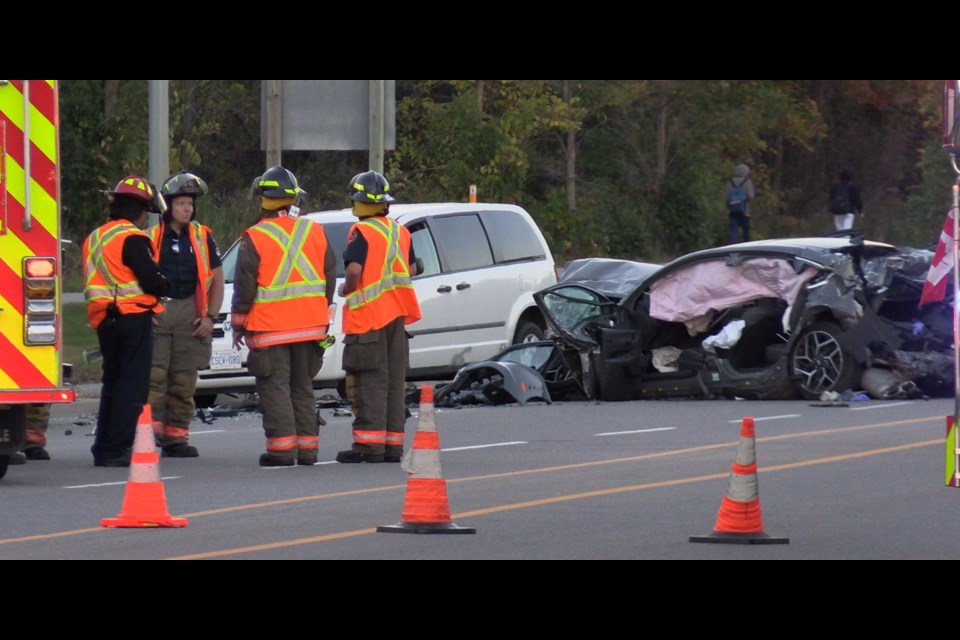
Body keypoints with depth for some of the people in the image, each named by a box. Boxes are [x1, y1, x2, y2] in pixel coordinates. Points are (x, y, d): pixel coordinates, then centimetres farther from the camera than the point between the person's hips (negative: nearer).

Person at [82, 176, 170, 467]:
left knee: (112, 382, 17)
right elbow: (151, 280, -17)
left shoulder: (94, 238, 15)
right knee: (132, 385, -6)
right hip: (133, 316, -8)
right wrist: (165, 286, 5)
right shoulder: (132, 238, -13)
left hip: (104, 319, 8)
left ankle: (103, 448, 17)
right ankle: (117, 449, -11)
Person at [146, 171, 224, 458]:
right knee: (153, 374, -12)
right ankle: (151, 427, -12)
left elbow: (217, 280, 12)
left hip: (189, 314, 2)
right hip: (155, 313, -2)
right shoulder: (151, 238, 6)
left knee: (184, 380, 3)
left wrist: (210, 316, 2)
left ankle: (176, 437, 6)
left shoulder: (203, 237, 10)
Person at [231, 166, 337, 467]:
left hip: (270, 327, -5)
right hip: (310, 326, 5)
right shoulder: (315, 233, 5)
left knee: (275, 388, -2)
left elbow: (244, 286, -7)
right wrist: (322, 314, 21)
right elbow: (330, 277, 11)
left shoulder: (254, 239, -9)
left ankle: (282, 449, -8)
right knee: (302, 387, 13)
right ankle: (307, 447, 12)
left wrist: (238, 324, 4)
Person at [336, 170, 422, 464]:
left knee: (369, 382, -5)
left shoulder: (361, 232, -12)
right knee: (394, 381, 10)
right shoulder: (400, 231, 11)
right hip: (397, 315, 7)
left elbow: (354, 270, -23)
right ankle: (392, 443, 11)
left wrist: (346, 289, -5)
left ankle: (369, 443, -8)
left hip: (368, 316, -7)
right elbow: (412, 269, 17)